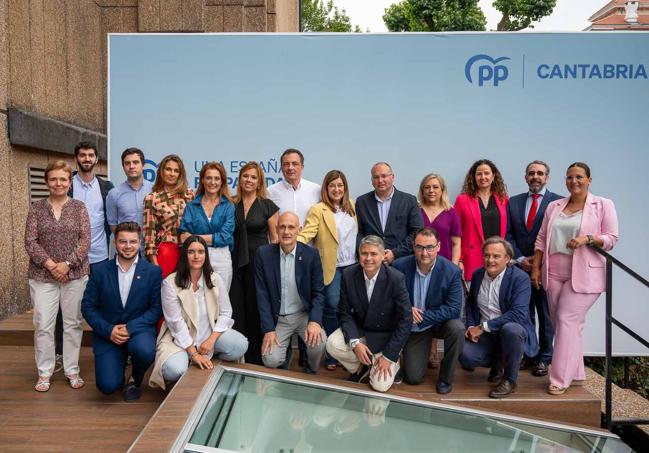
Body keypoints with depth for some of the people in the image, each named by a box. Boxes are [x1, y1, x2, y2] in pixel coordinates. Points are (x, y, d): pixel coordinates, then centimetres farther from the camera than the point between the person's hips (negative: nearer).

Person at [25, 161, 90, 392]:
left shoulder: (79, 207, 4)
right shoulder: (36, 208, 5)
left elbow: (85, 240, -3)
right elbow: (30, 241, -2)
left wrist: (67, 264, -14)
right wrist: (50, 265, -13)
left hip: (75, 275, 0)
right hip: (42, 275, 0)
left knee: (73, 323, 6)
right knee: (43, 325, 1)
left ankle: (72, 370, 17)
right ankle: (44, 373, 15)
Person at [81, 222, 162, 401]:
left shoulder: (153, 272, -4)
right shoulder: (101, 271, 0)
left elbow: (156, 308, -5)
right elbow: (87, 306, 1)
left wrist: (130, 327, -18)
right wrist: (109, 330, -13)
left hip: (139, 329, -1)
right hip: (107, 334, 1)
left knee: (144, 350, -34)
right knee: (107, 386, -12)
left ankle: (135, 379, 2)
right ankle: (120, 362, 25)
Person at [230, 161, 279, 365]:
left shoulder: (268, 206, 1)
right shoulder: (231, 205, 8)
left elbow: (275, 239, 2)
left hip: (259, 261, -2)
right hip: (236, 262, 2)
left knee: (256, 310, 5)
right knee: (236, 311, 3)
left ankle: (256, 359, 18)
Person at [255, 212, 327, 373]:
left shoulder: (311, 254, -7)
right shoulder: (264, 253, -6)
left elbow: (318, 292, -3)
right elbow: (262, 294, -5)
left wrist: (315, 321, -19)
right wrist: (268, 329, -11)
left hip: (305, 315, 0)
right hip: (277, 318, 1)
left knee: (319, 343, -27)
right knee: (271, 361, -17)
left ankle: (311, 372, 8)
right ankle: (285, 349, 20)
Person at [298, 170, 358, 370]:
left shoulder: (352, 207, 12)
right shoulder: (318, 210, -3)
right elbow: (305, 234, -12)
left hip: (353, 266, 4)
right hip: (331, 268, -4)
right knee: (332, 308, -5)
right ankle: (331, 356, 8)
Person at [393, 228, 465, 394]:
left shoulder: (452, 271, -20)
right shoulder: (400, 266, -16)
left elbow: (454, 309, -21)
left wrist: (422, 317, -27)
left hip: (440, 322, -1)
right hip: (413, 326, 1)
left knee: (457, 329, -34)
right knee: (413, 378, -3)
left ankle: (445, 378, -9)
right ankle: (424, 351, 32)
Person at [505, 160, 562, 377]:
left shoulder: (558, 202, -1)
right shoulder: (514, 202, 10)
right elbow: (508, 234, 6)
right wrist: (520, 259, -5)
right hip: (520, 266, 3)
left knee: (546, 314, 7)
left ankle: (544, 358, 19)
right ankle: (529, 355, 17)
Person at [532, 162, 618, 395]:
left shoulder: (603, 205, 1)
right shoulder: (554, 206, 12)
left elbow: (612, 238, -3)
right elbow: (541, 239, 12)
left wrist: (587, 239, -20)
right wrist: (536, 268, 6)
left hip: (583, 274, -5)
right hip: (554, 273, 5)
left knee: (567, 320, -10)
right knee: (562, 323, 8)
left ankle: (561, 379, -2)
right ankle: (574, 372, 23)